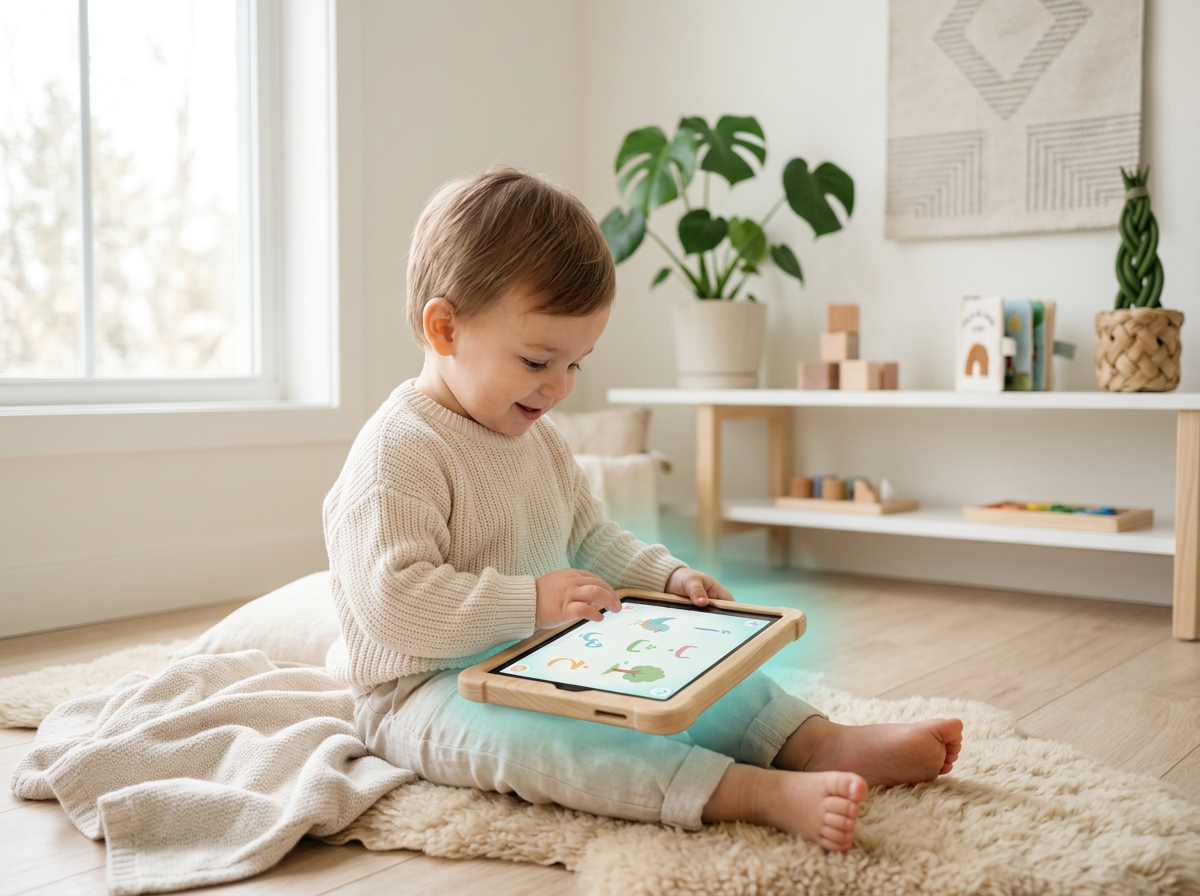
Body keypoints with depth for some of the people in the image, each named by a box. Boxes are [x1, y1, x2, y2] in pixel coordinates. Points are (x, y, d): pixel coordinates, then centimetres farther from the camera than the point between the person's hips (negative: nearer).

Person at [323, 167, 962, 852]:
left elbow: (590, 538, 21)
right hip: (429, 692, -9)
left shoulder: (540, 440, 11)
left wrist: (666, 576, 4)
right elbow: (392, 601, -27)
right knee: (529, 729, -37)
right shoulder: (396, 452, -19)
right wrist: (532, 601, -31)